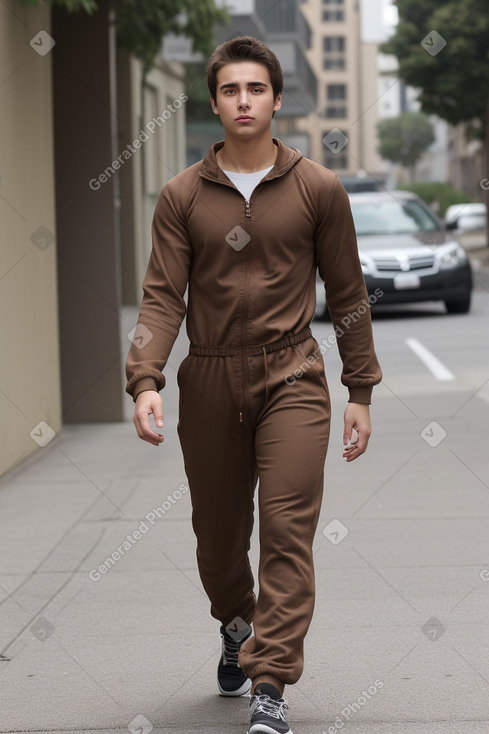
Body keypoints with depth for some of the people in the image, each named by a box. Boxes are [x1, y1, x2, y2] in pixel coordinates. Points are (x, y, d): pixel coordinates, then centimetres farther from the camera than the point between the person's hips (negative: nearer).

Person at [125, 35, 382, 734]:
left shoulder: (318, 189, 2)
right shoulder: (182, 196, 4)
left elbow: (348, 293, 7)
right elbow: (162, 296, -1)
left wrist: (361, 392, 6)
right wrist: (145, 379, -16)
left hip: (291, 376, -1)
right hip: (210, 381, 2)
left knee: (288, 529, -13)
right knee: (218, 535, 12)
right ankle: (237, 626, 42)